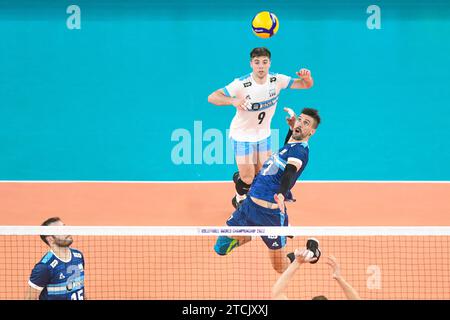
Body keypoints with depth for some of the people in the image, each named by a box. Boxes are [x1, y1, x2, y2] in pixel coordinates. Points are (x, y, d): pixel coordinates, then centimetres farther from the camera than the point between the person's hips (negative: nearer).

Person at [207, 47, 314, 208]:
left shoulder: (277, 80, -14)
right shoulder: (242, 84, -27)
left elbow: (306, 85, -5)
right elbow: (212, 97, -32)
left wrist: (307, 77, -30)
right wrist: (233, 100, -50)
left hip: (263, 134, 4)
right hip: (242, 134, -4)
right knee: (248, 178, -6)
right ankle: (239, 199, 29)